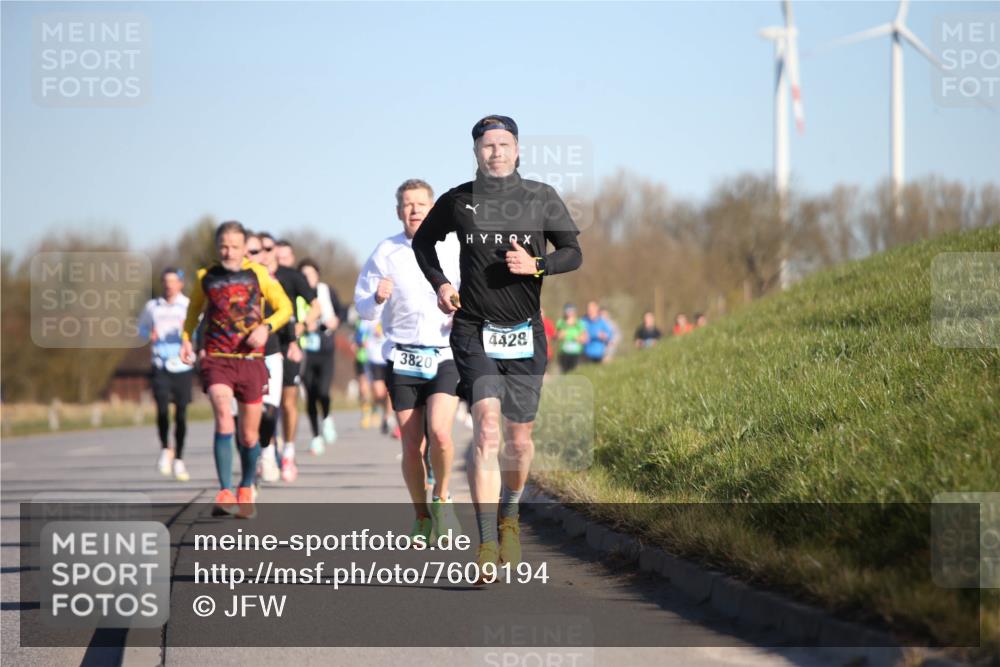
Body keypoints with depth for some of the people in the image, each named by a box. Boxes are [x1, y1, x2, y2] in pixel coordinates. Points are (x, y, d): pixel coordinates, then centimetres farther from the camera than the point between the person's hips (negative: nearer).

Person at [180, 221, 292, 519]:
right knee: (223, 417, -24)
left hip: (251, 360, 1)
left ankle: (246, 490, 32)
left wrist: (266, 327, -11)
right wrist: (186, 338, 7)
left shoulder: (258, 275, 3)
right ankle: (225, 493, -28)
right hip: (216, 360, -1)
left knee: (249, 435, 7)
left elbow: (285, 307, 7)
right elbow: (193, 310, 23)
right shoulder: (205, 278, 6)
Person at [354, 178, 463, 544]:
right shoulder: (385, 253, 2)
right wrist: (378, 298, -15)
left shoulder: (454, 248, 0)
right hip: (403, 359, 1)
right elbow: (364, 308, 8)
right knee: (412, 447, 0)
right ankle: (421, 518, 20)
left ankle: (441, 498, 5)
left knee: (439, 433, -21)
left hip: (446, 356, -1)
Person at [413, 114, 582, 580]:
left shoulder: (542, 198, 4)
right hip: (474, 332, -2)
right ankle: (487, 546, -22)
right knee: (486, 427, -18)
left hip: (526, 335, 2)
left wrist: (536, 265, -11)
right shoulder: (457, 201, 4)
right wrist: (439, 283, 6)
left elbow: (573, 252, 8)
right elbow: (423, 240, 21)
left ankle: (509, 516, 38)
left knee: (519, 439, 9)